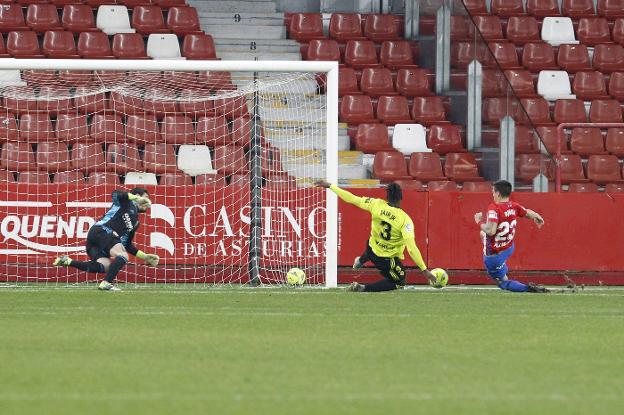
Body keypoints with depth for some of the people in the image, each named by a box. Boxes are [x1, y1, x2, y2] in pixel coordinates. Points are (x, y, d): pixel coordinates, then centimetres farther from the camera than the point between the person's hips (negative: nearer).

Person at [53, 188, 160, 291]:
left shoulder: (135, 222, 31)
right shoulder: (128, 202, 9)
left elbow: (127, 245, 32)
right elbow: (116, 194, -14)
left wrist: (144, 256, 29)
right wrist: (137, 198, -12)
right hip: (101, 231, -8)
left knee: (104, 266, -16)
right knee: (123, 256, -23)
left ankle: (68, 261, -16)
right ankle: (106, 283, -33)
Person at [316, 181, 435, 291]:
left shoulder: (377, 204, -17)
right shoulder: (405, 220, -28)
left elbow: (352, 199, -11)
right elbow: (411, 248, -30)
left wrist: (330, 186, 0)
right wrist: (424, 270, -25)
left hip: (372, 249, 5)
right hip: (389, 260, -5)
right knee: (399, 283, 18)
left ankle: (361, 261, 64)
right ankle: (363, 288, 3)